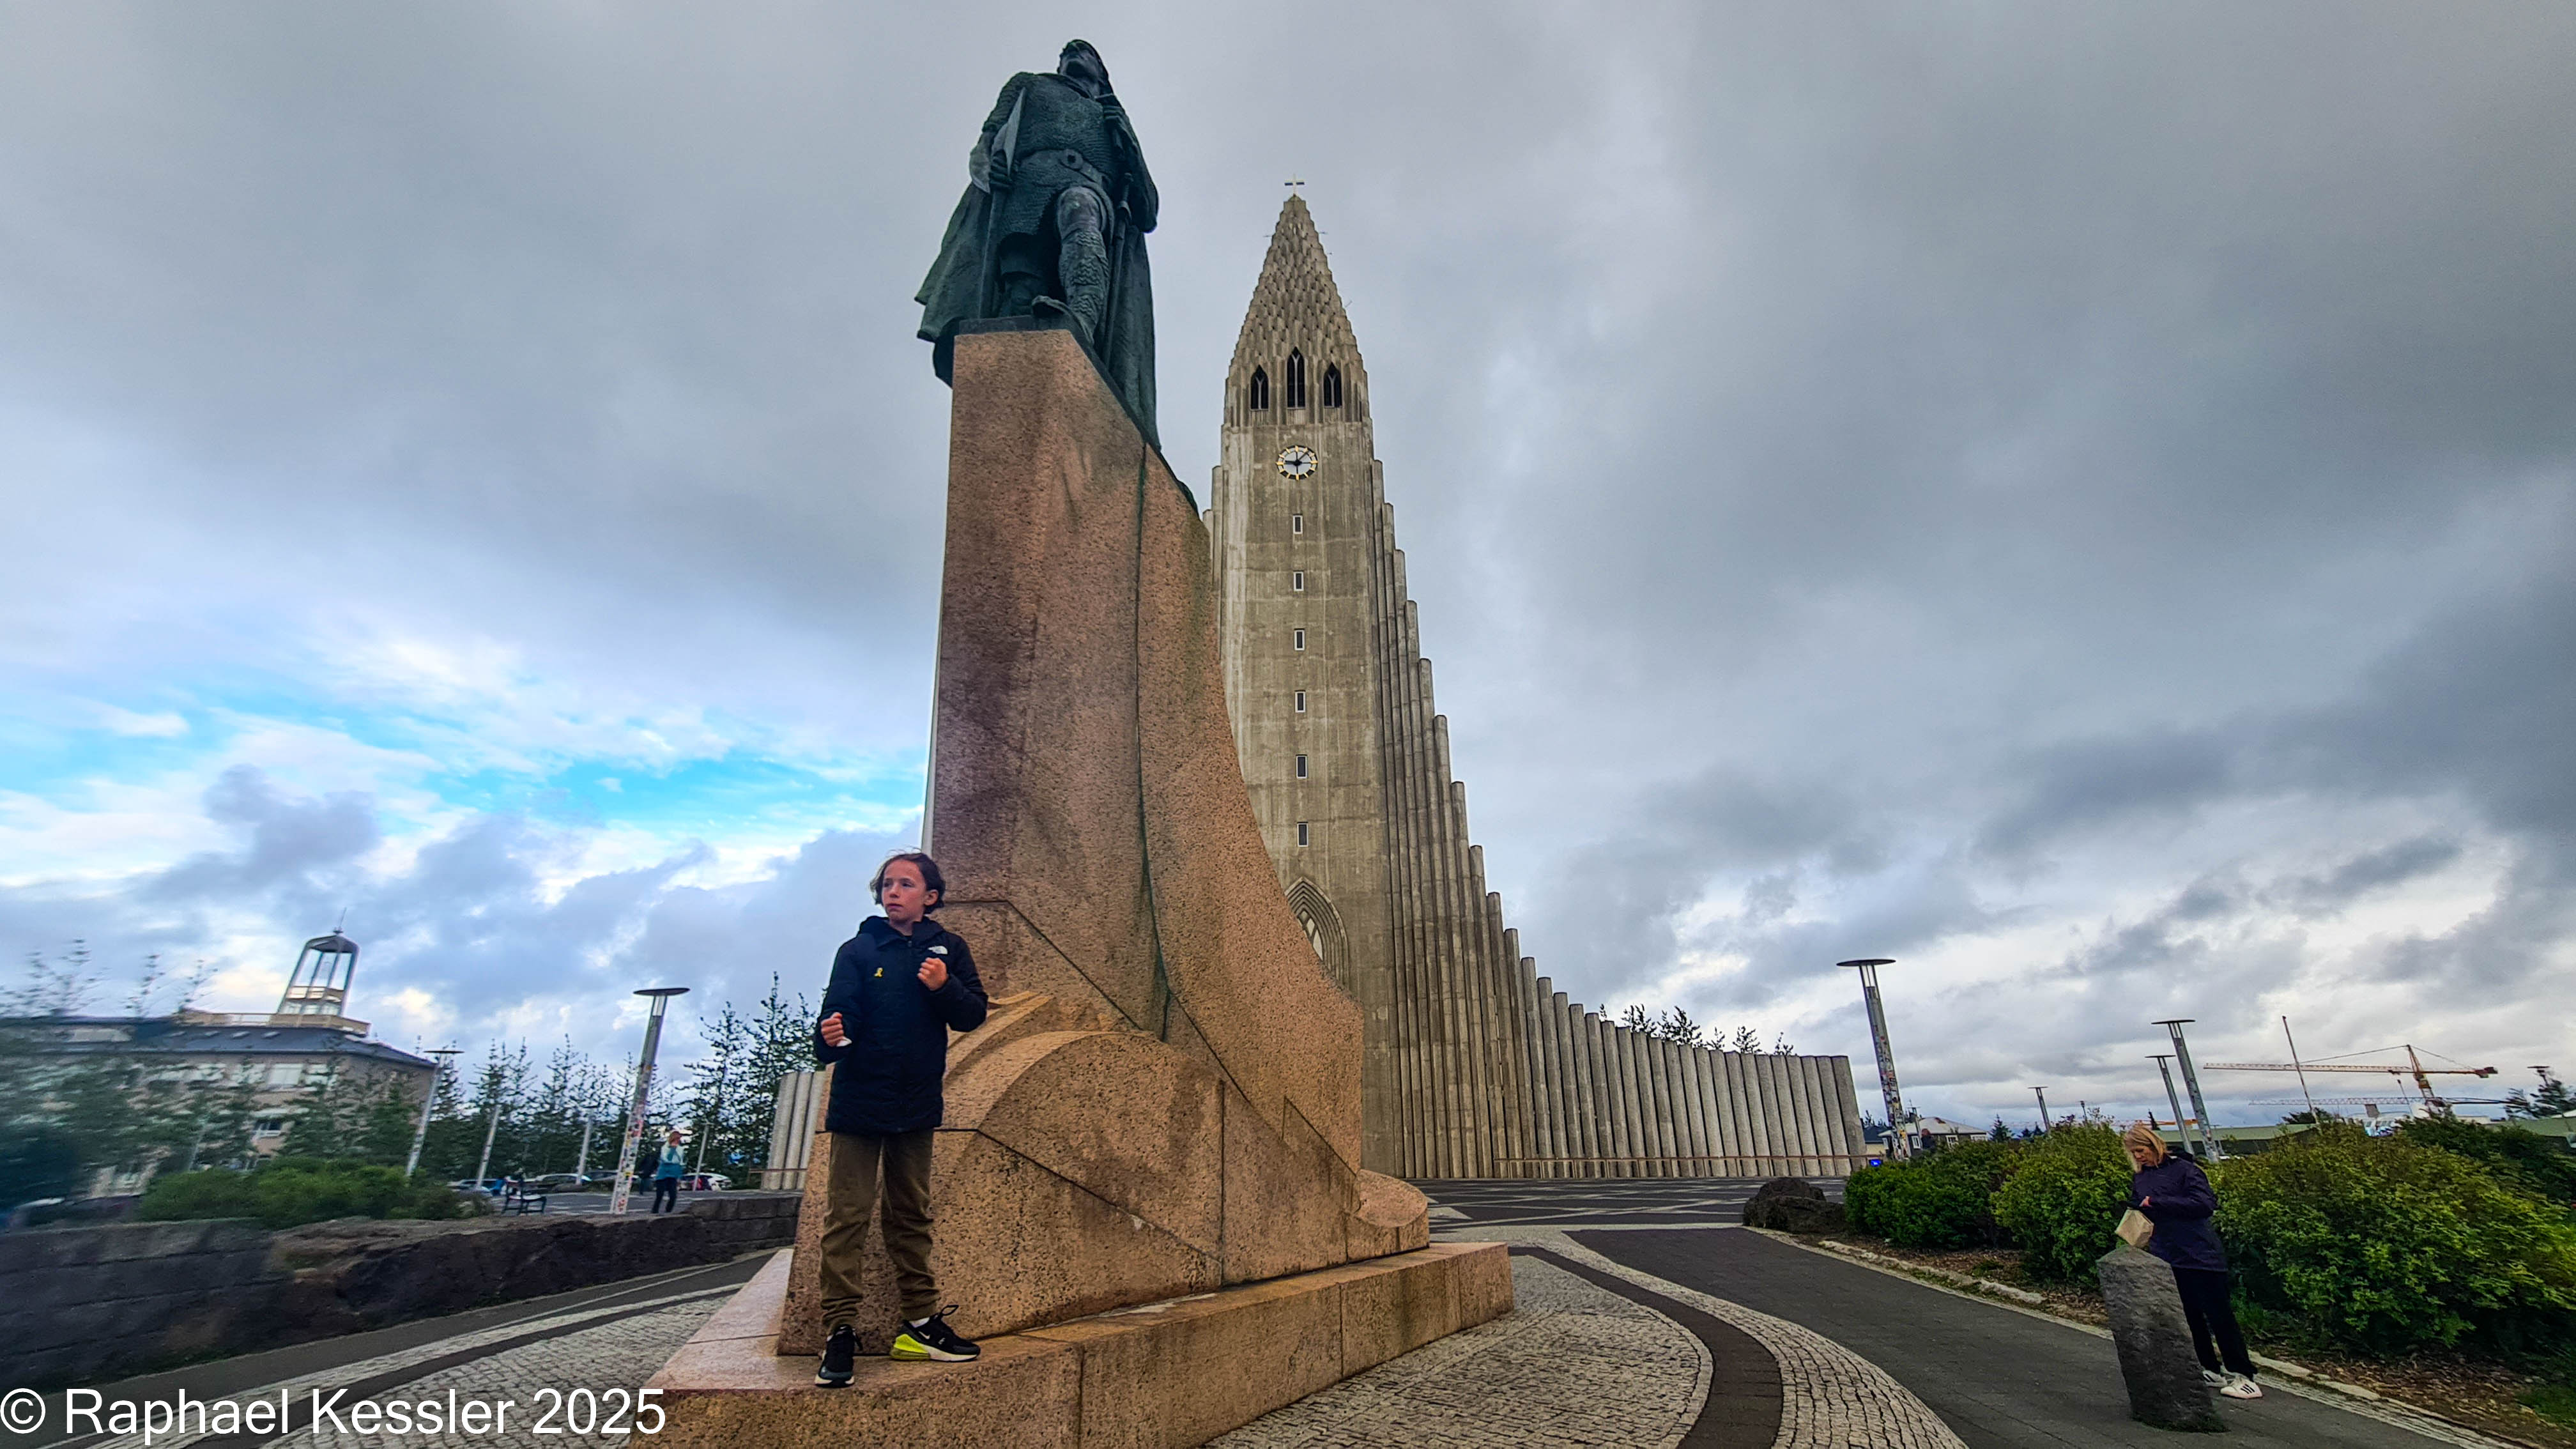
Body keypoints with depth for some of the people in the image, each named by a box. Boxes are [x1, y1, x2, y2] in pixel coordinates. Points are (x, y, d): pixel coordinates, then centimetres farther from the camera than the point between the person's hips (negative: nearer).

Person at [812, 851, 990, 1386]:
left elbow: (973, 1015, 1)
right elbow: (838, 1012, -14)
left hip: (917, 1103, 3)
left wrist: (944, 988, -17)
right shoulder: (859, 950, -4)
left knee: (912, 1216, 14)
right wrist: (829, 1039, -36)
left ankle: (921, 1321, 23)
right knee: (847, 1216, -3)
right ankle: (840, 1331, 6)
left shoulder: (947, 949, 3)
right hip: (859, 1100, -3)